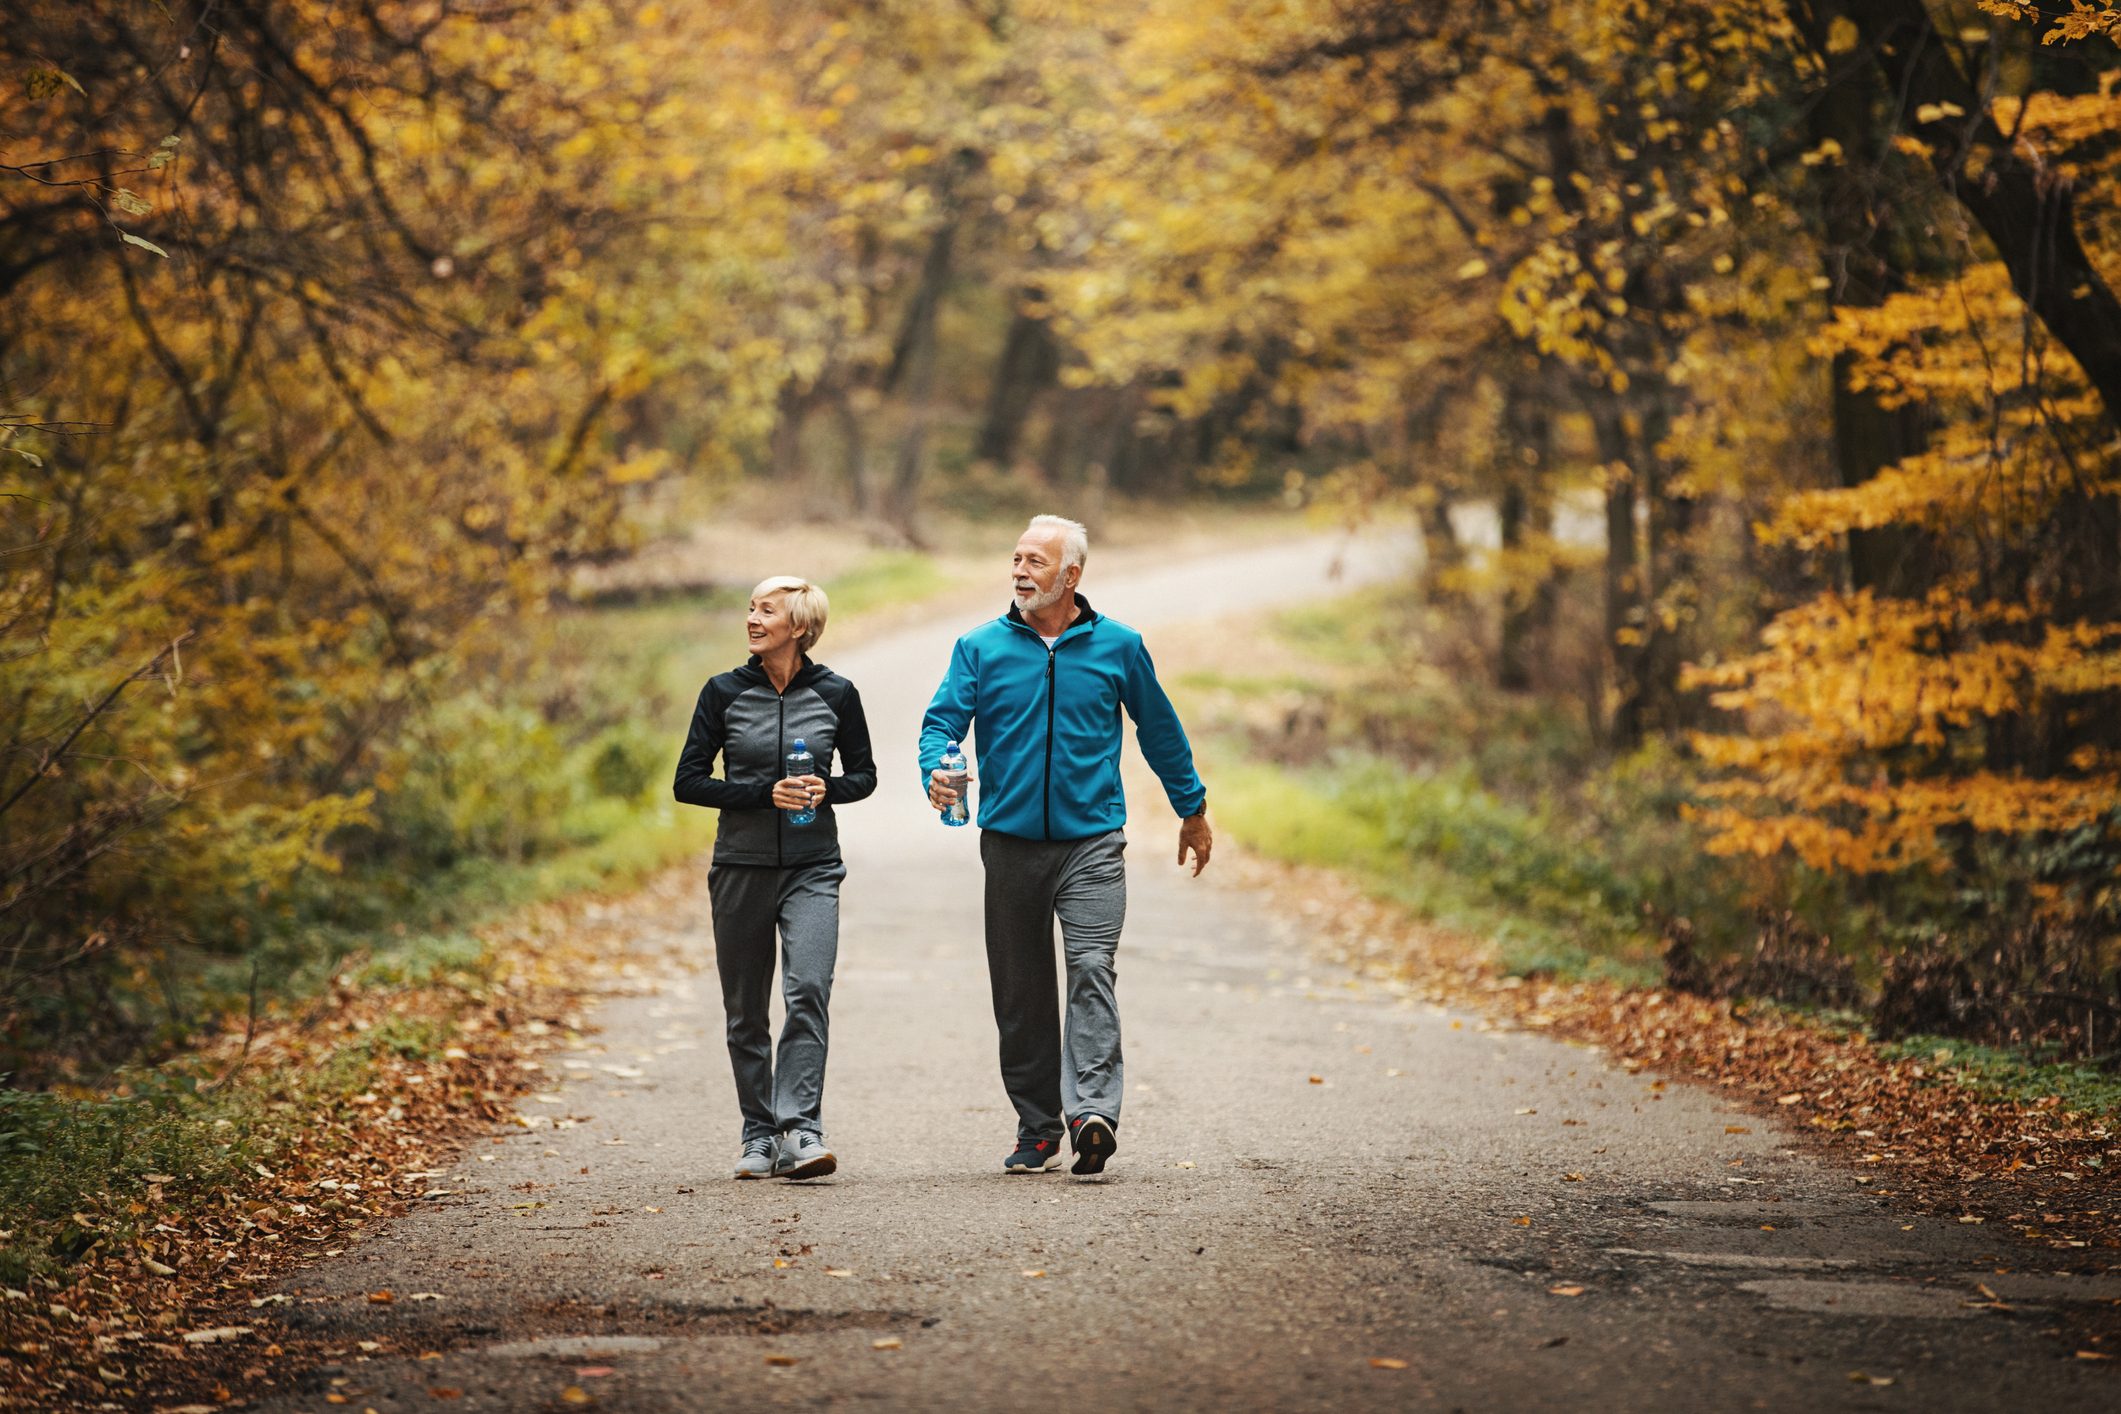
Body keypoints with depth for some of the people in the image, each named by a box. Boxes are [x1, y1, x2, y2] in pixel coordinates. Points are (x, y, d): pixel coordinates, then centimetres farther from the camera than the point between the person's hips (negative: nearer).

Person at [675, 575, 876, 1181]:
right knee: (746, 1011, 5)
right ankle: (759, 1137, 16)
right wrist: (765, 794, -13)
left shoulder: (835, 694, 0)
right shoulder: (725, 692, 0)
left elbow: (863, 775, 12)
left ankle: (800, 1132, -20)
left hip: (813, 869, -1)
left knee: (807, 991, -18)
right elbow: (688, 782, 0)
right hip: (740, 868, 1)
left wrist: (825, 789, -11)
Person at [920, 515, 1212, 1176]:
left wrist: (1192, 808, 22)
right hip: (1011, 842, 2)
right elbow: (944, 718, -3)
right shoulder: (981, 648, 5)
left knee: (1091, 969, -18)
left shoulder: (1117, 646, 4)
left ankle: (1092, 1110, -26)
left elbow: (1160, 730, 15)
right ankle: (1037, 1130, 15)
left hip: (1092, 842, -2)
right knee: (1020, 992, 6)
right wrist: (937, 771, -25)